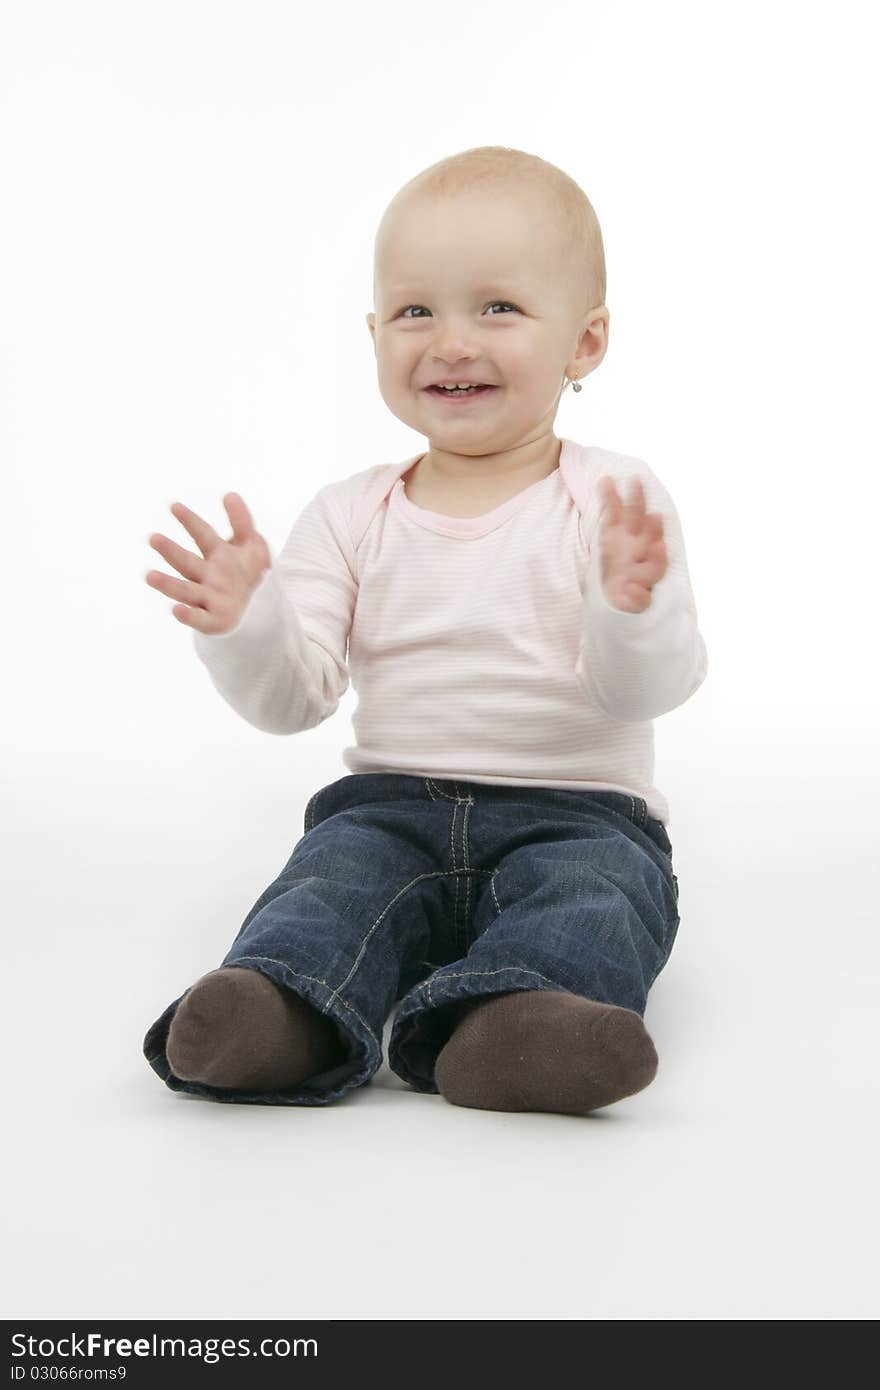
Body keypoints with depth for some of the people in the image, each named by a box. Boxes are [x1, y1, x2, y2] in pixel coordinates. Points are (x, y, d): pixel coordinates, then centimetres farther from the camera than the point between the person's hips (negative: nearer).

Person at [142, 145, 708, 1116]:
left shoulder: (615, 502, 0)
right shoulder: (350, 516, 8)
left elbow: (650, 689, -11)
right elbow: (294, 700, 1)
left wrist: (630, 611, -34)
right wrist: (245, 626, -21)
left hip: (576, 810, -2)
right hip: (392, 805, 3)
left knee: (595, 893, -32)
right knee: (334, 874, -27)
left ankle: (503, 1026, -55)